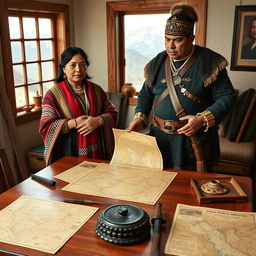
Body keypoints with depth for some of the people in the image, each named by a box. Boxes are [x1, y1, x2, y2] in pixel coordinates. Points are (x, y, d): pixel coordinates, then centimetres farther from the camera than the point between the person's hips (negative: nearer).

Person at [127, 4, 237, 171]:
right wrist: (139, 117, -2)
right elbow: (146, 94, 15)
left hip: (195, 139, -3)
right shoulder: (158, 63, 7)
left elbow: (227, 96, -7)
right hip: (161, 138, 4)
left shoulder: (209, 62, -7)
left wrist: (203, 119, -21)